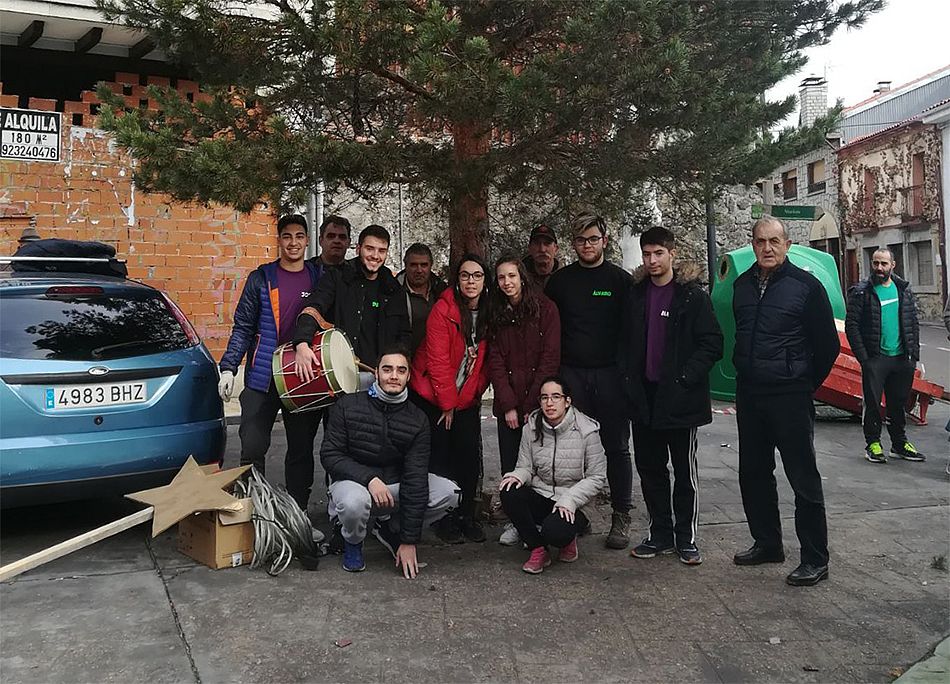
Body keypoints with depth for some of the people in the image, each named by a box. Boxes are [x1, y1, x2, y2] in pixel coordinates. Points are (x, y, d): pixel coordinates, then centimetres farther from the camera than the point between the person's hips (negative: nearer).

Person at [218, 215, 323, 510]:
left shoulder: (319, 279, 7)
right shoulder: (261, 279, 2)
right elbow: (243, 327, 1)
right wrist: (228, 368, -7)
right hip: (263, 377, -1)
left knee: (302, 450, 10)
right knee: (252, 449, -1)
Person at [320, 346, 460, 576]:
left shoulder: (417, 419, -7)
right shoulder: (347, 406, -10)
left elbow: (415, 479, -12)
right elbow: (329, 455, -11)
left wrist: (409, 541, -16)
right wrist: (369, 478, -30)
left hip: (395, 483, 3)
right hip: (352, 481, -3)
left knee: (449, 494, -18)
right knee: (354, 501, -39)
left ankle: (388, 526, 8)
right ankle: (352, 541, 0)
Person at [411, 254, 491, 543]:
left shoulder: (488, 314, 0)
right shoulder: (443, 309, -15)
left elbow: (485, 359, 6)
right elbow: (437, 359, -16)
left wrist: (475, 393, -2)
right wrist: (448, 402, -13)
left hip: (467, 399, 4)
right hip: (433, 396, -4)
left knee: (470, 456, 2)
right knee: (440, 457, 1)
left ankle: (466, 516, 17)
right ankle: (444, 519, 13)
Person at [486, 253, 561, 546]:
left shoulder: (545, 308, -3)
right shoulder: (496, 315, 8)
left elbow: (550, 358, -7)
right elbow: (495, 361, 3)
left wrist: (533, 405, -10)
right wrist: (508, 405, -7)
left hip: (538, 402, -3)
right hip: (508, 404, 3)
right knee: (510, 466, 5)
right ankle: (515, 521, 17)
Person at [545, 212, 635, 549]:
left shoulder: (620, 279, 3)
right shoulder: (559, 281, 9)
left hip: (610, 375, -1)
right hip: (571, 374, 2)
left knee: (616, 447, 4)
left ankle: (621, 517, 14)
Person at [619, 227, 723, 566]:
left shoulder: (692, 295, -6)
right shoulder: (636, 294, 8)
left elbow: (712, 343, -9)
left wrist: (685, 379, -16)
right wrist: (629, 379, 4)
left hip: (680, 399, -5)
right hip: (644, 398, 5)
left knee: (685, 472, 6)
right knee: (650, 470, 12)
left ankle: (686, 538, 19)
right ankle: (661, 535, 25)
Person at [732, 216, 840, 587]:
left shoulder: (805, 285, -8)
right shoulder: (743, 285, 8)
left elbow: (827, 345, -2)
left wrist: (804, 383, 5)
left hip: (789, 397, -6)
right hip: (748, 394, 6)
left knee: (803, 477, -1)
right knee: (753, 474, 14)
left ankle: (815, 559, 9)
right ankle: (767, 543, 30)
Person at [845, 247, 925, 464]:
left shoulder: (904, 289, 10)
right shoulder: (861, 292, -3)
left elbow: (913, 323, 14)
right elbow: (851, 326, -6)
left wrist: (914, 354, 6)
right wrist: (863, 357, -11)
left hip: (902, 358, 4)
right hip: (875, 359, -4)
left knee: (898, 403, 12)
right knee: (873, 403, 0)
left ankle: (899, 443, 24)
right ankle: (873, 443, 13)